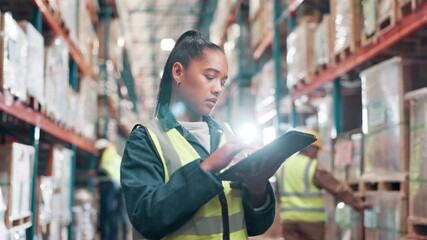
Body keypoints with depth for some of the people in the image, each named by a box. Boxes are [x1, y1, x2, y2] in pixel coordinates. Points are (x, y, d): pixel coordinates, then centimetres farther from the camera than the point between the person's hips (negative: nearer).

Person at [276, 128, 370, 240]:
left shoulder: (281, 167, 8)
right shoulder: (314, 168, -9)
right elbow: (337, 188, -9)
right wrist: (358, 203, -1)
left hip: (288, 218, 4)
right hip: (311, 219, -4)